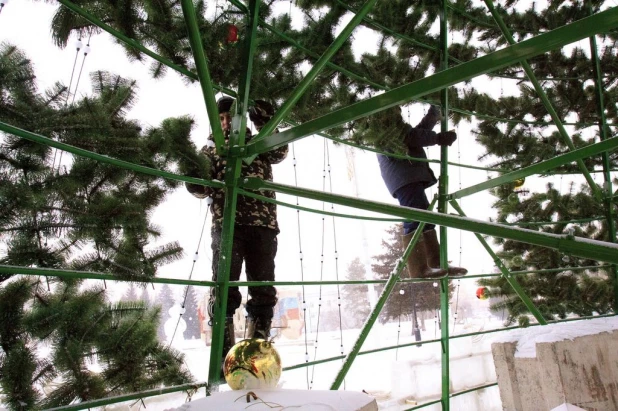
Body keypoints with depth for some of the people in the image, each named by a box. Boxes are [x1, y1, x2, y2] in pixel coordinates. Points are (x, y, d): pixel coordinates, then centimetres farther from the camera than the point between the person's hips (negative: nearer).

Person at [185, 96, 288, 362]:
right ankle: (223, 356, -4)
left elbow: (279, 152, 1)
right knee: (224, 290, -8)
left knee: (263, 291, 1)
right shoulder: (211, 149, 21)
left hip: (263, 224, 1)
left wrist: (266, 124, -11)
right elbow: (203, 190, 12)